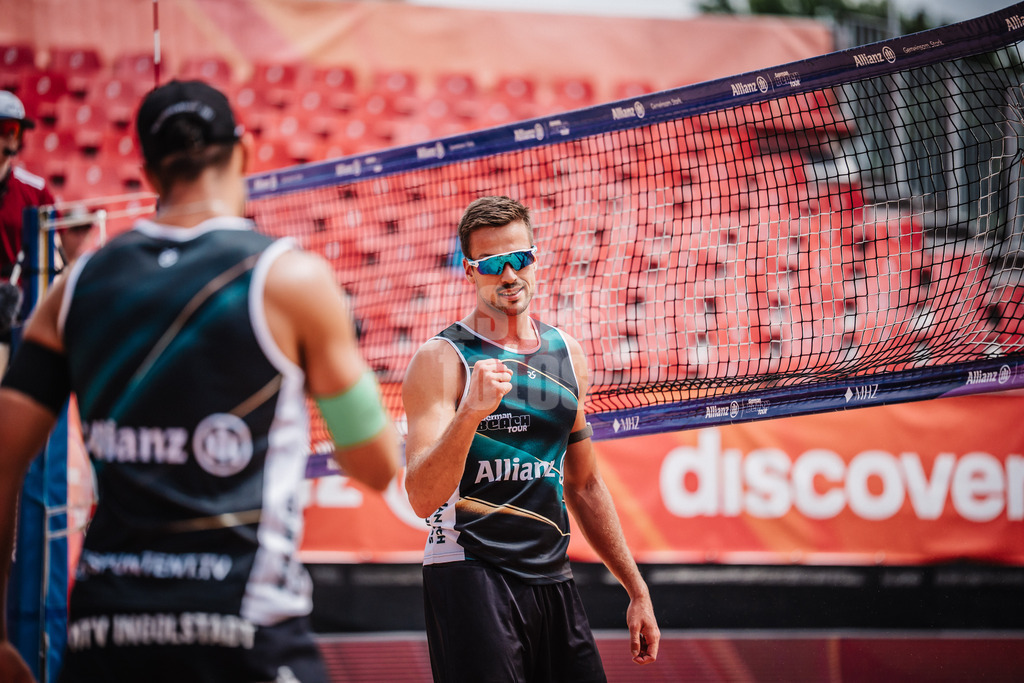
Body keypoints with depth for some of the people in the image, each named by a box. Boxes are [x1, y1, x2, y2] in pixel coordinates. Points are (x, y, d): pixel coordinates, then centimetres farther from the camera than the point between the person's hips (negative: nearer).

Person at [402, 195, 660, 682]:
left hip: (552, 582, 6)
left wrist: (636, 588, 22)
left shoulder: (566, 353, 13)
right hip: (470, 581, -6)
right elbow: (423, 498, -18)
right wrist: (470, 412, -32)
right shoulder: (441, 359, -7)